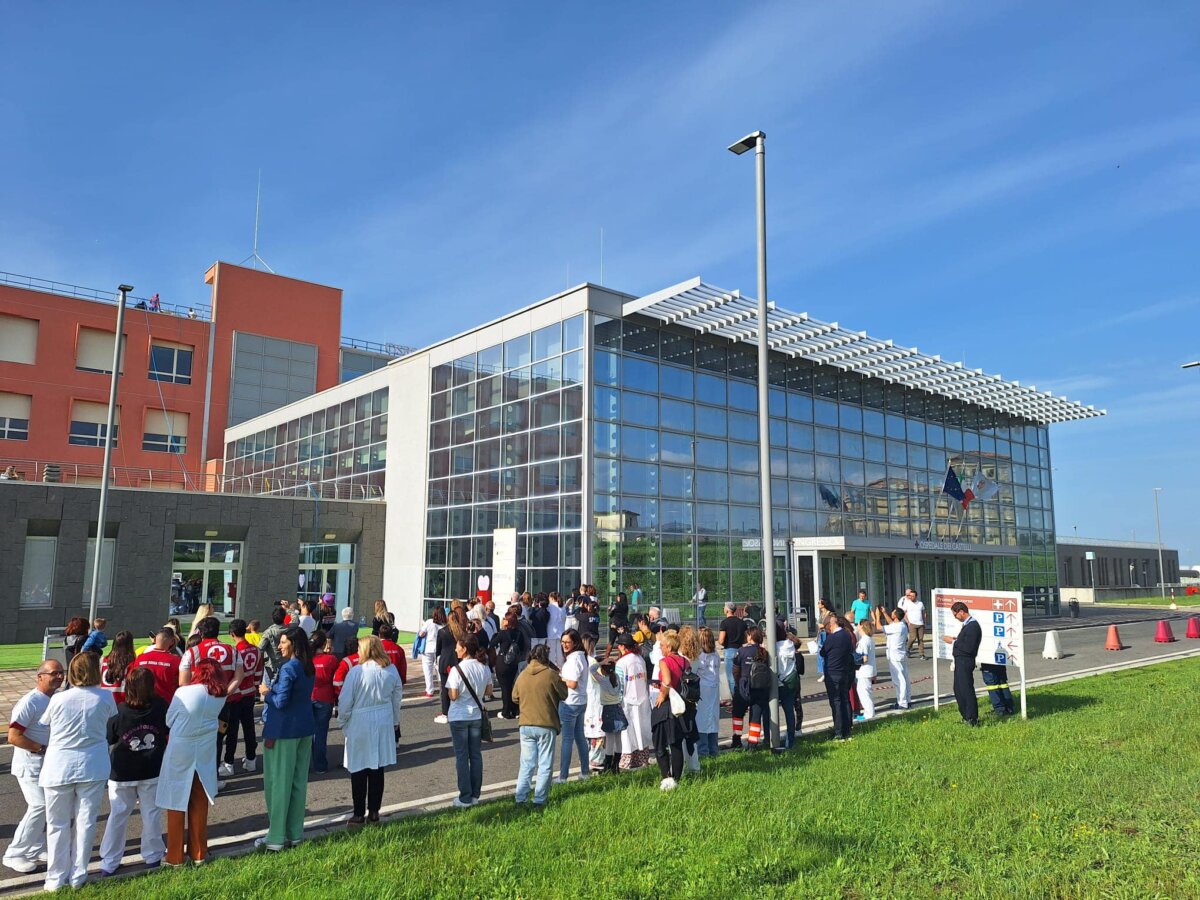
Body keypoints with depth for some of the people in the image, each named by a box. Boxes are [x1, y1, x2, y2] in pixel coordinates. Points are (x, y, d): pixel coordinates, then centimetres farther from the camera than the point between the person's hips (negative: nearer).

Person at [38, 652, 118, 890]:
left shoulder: (58, 699, -10)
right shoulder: (105, 697, -9)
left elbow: (44, 723, 6)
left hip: (59, 769, 0)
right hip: (92, 768, 0)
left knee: (58, 825, 14)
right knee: (85, 822, 12)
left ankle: (56, 878, 23)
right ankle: (77, 876, 20)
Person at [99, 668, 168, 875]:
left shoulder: (118, 711, -18)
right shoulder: (161, 708, -14)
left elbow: (108, 742, -7)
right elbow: (170, 732, 0)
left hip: (122, 773, -1)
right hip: (153, 772, 1)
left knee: (118, 815, 14)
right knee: (152, 813, 13)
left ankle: (109, 862, 21)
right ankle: (152, 855, 25)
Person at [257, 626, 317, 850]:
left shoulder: (288, 668, -18)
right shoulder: (309, 668, 7)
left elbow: (281, 701, -20)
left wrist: (267, 693, -3)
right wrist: (272, 691, 10)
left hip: (285, 731, -8)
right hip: (305, 729, 8)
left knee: (279, 783, 3)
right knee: (298, 782, 13)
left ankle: (276, 838, 12)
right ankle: (295, 833, 22)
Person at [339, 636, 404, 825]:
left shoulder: (356, 671, -16)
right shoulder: (391, 670, -2)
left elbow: (345, 702, -11)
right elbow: (397, 698, 8)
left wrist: (344, 722, 6)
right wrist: (395, 722, 20)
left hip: (360, 726, -4)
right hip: (383, 725, 4)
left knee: (359, 772, 8)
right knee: (377, 770, 12)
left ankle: (359, 814, 15)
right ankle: (374, 812, 20)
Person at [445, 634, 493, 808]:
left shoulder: (457, 669, -18)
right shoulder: (484, 668, -3)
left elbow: (453, 696, -19)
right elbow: (488, 692, 4)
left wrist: (449, 689, -1)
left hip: (459, 717, -4)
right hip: (477, 715, 4)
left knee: (462, 757, 5)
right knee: (476, 755, 13)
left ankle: (465, 798, 10)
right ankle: (475, 795, 20)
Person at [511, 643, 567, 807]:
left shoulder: (522, 676, 1)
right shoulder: (551, 674, -11)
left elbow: (515, 697, 11)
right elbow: (564, 695, -1)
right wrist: (559, 679, 12)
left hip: (526, 725, 4)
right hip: (546, 726, -4)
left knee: (526, 764, 13)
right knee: (545, 765, 6)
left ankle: (520, 798, 12)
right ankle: (539, 800, 5)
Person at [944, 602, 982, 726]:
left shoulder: (973, 626, -19)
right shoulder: (967, 624, 13)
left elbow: (969, 647, -24)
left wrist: (953, 642, -16)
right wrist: (954, 639, 4)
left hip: (965, 662, -11)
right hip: (960, 661, 11)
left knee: (966, 690, -4)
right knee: (958, 690, 17)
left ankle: (972, 719, 3)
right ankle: (966, 716, 27)